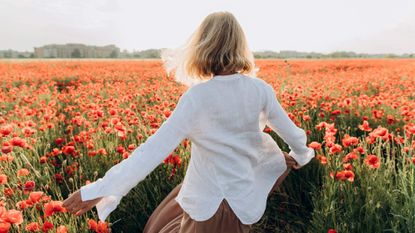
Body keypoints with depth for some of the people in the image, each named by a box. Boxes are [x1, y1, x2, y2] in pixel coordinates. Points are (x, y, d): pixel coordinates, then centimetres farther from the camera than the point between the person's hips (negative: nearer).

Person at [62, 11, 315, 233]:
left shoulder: (198, 96, -21)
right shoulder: (261, 89, -8)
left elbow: (155, 149, -25)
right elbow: (292, 134, 4)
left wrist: (98, 189, -19)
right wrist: (300, 156, 27)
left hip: (210, 206, -2)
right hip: (243, 197, 3)